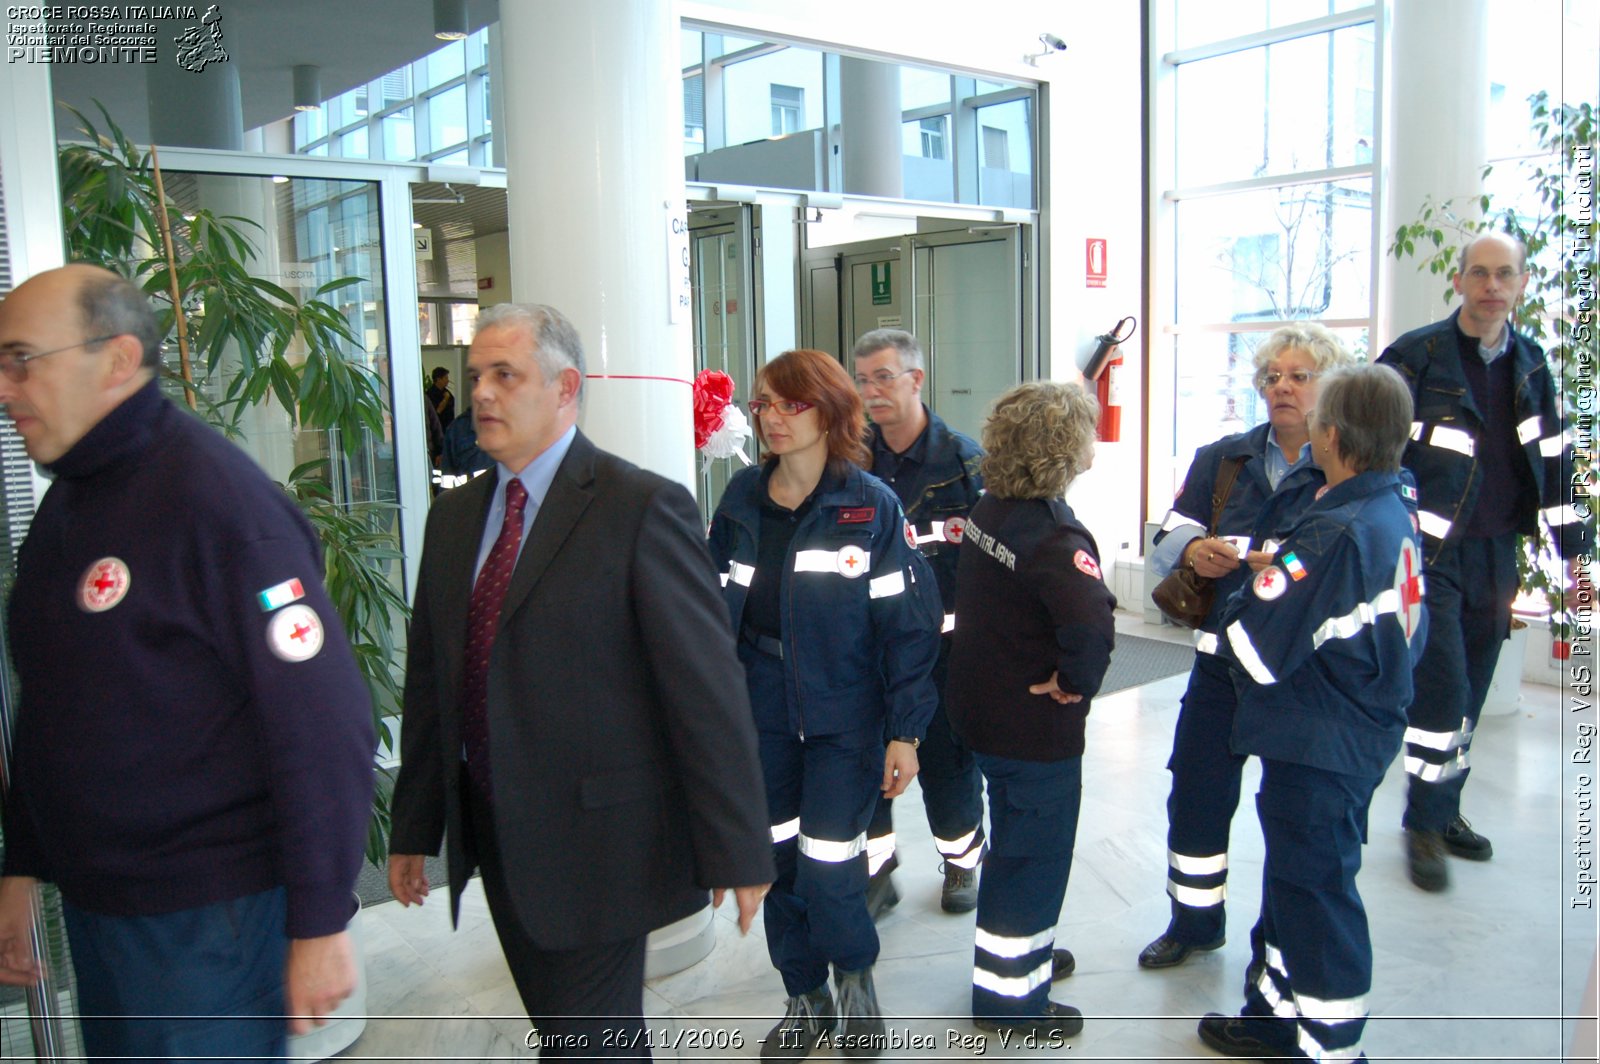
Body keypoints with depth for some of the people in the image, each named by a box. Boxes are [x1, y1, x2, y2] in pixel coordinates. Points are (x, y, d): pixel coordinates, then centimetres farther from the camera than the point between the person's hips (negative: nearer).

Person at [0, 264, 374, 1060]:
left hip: (206, 917, -8)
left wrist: (320, 923, -20)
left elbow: (321, 723, -22)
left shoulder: (215, 499, -20)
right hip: (92, 901, 8)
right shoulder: (65, 502, 7)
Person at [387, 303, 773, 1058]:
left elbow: (707, 690, -15)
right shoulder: (454, 515, 8)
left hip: (597, 843, -6)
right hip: (495, 841, 7)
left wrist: (737, 850, -14)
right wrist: (415, 827, 14)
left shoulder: (642, 508, -13)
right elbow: (429, 679, 13)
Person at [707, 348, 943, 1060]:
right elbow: (715, 602, 6)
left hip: (845, 716, -4)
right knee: (778, 862, 12)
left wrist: (905, 732, -10)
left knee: (827, 871, -3)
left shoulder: (871, 505, -9)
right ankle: (805, 998, 35)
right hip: (761, 713, 4)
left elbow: (908, 623, -9)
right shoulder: (742, 497, 2)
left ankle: (855, 975, 31)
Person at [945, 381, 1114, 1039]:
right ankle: (1010, 997, 23)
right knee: (1034, 855, 8)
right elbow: (1090, 624, -44)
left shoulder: (987, 510, -1)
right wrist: (1076, 681, -26)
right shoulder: (1055, 536, -27)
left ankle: (1024, 955, 45)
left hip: (981, 707, 9)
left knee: (1016, 841, 26)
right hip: (1037, 728, -8)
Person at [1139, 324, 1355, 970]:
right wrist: (1193, 550, -16)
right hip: (1223, 656, 4)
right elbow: (1168, 535, 6)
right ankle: (1194, 921, 33)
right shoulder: (1223, 459, 8)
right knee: (1195, 793, 12)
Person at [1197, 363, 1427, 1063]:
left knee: (1314, 891, 7)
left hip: (1317, 750, -10)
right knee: (1295, 878, 23)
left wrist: (1246, 596, -6)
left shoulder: (1335, 533, -28)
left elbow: (1251, 647, -27)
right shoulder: (1397, 512, 2)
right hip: (1366, 733, 10)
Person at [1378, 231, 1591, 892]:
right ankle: (1425, 825, 6)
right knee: (1443, 685, -8)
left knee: (1472, 689, 12)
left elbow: (1555, 462, 16)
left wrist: (1575, 550, 15)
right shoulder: (1415, 357, -8)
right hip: (1431, 552, -5)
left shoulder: (1532, 365, 10)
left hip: (1496, 554, 6)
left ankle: (1445, 809, 27)